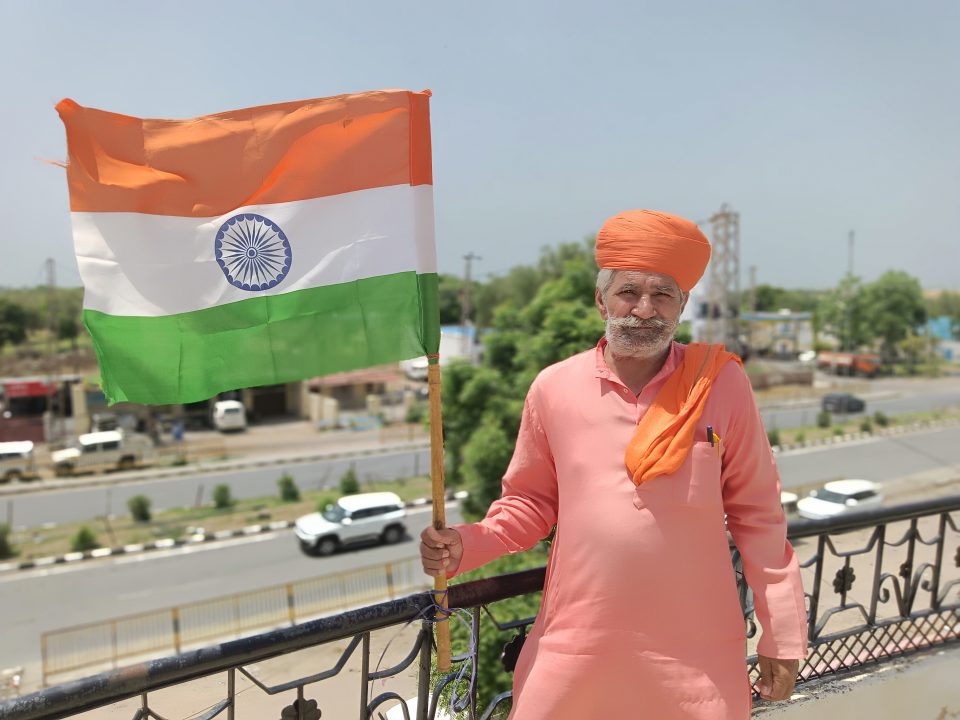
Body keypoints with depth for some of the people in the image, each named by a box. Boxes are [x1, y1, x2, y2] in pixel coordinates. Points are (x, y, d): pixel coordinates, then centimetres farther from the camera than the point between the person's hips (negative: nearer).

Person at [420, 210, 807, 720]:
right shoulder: (554, 387, -5)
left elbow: (756, 514, 0)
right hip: (575, 644, 1)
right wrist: (466, 546, -10)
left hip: (697, 649, 0)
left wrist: (783, 635, 2)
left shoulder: (721, 385, -7)